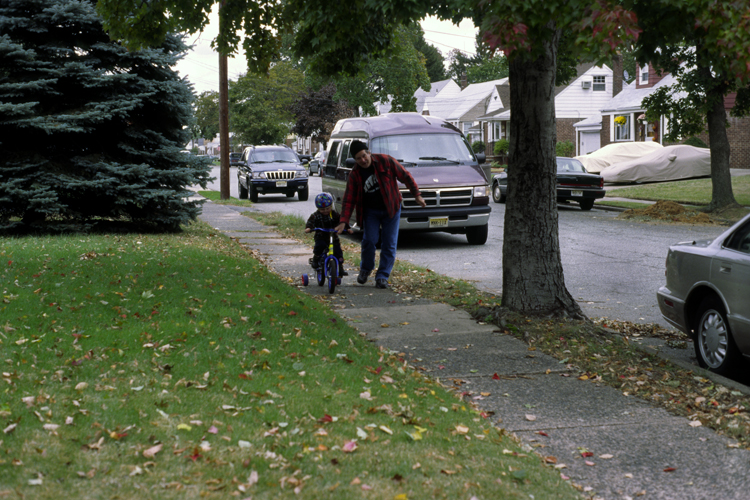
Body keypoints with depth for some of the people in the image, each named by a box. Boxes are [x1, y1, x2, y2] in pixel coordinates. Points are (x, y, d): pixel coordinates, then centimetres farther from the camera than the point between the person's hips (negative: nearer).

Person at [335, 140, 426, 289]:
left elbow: (405, 176, -3)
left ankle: (382, 276, 6)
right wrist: (343, 221, -15)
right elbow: (348, 200, -6)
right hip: (370, 211, 1)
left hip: (391, 208, -1)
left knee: (389, 244, -3)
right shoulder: (355, 174, -7)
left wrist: (417, 195, -2)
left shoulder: (386, 161, -13)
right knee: (369, 239, -14)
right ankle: (366, 269, 12)